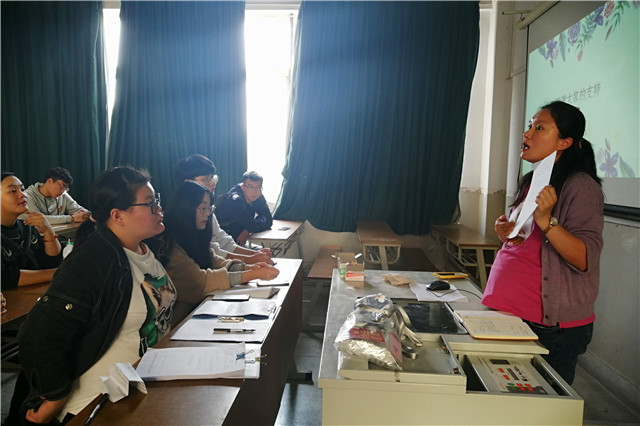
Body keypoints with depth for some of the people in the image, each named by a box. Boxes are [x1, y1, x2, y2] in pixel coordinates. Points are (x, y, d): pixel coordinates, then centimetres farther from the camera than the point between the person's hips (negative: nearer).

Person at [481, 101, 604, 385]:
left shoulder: (581, 186, -12)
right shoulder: (531, 182, 12)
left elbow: (585, 259, -20)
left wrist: (546, 220, -30)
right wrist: (507, 234, 3)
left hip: (551, 326, -7)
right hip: (509, 313, 8)